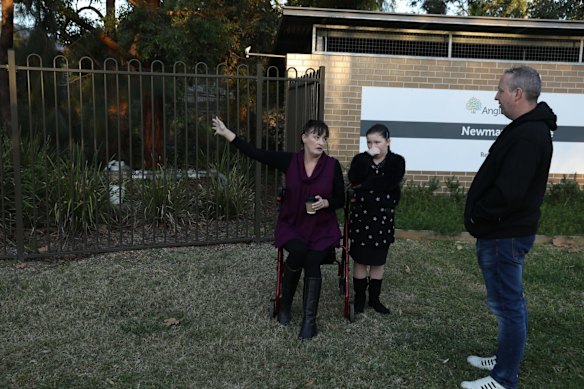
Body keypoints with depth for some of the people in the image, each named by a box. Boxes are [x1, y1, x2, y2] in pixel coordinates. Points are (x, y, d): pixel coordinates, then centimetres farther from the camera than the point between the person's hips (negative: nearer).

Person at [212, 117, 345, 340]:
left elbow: (341, 200, 2)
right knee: (298, 251, -29)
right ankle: (285, 303, -3)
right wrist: (226, 133, -11)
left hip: (322, 228, 0)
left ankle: (310, 320, -16)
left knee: (312, 261, -27)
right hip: (291, 225, 1)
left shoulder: (332, 165, -6)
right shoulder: (289, 160, -4)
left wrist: (325, 203, -20)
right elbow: (255, 153, -6)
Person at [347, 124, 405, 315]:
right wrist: (368, 157, -18)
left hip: (383, 217, 0)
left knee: (378, 261, 10)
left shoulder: (397, 161, -1)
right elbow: (353, 179, -18)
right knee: (360, 259, 6)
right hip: (361, 215, 0)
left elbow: (389, 183, -19)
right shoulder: (360, 159, 2)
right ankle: (359, 297, 20)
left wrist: (363, 186, -14)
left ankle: (374, 298, 25)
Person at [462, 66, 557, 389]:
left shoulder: (529, 135, -21)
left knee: (507, 304, 0)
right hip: (505, 231, 11)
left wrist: (477, 217, -13)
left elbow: (508, 192, -28)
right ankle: (506, 360, 36)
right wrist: (480, 218, 10)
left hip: (505, 235, -10)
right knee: (508, 302, 20)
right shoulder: (526, 128, 12)